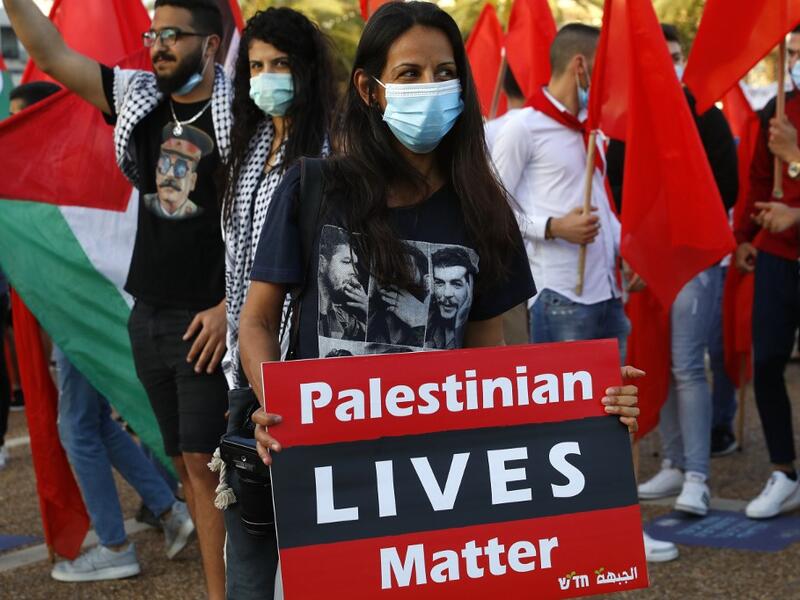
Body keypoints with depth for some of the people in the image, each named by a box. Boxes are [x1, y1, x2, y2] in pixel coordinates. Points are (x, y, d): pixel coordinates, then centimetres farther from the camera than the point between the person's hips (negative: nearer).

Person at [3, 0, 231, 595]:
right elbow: (52, 56, 5)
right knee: (185, 462, 11)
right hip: (149, 314, 6)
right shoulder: (138, 97, 6)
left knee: (204, 462, -8)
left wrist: (230, 307, -15)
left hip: (209, 318, -6)